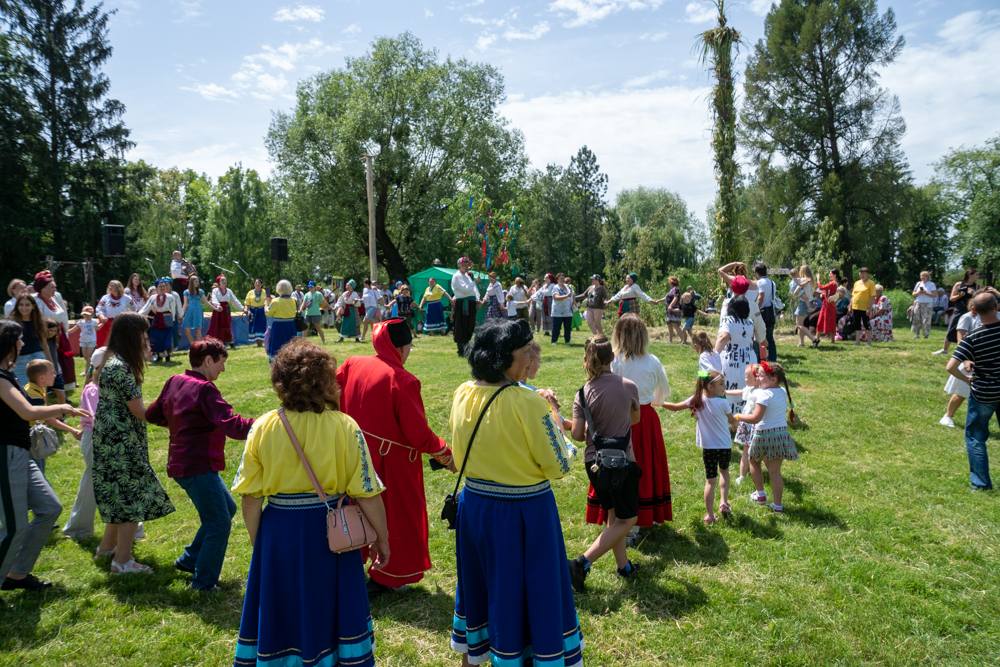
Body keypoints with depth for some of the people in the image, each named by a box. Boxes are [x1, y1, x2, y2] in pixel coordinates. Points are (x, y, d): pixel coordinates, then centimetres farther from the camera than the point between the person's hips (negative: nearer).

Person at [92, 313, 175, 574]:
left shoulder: (113, 360, 8)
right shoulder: (121, 367, -21)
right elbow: (139, 411, -20)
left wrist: (142, 360, 15)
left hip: (113, 439, 10)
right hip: (121, 442, -10)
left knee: (121, 494, 21)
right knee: (134, 496, -1)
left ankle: (107, 547, 35)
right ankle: (122, 561, 6)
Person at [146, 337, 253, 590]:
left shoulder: (174, 382, 8)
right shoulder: (204, 389, -19)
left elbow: (152, 414, 18)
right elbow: (231, 424, -29)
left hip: (182, 463, 10)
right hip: (198, 467, -10)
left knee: (227, 509, 20)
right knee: (219, 524, -1)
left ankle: (189, 560, 28)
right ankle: (204, 583, 8)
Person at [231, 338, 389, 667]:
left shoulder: (263, 427, -9)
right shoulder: (344, 426, -15)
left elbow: (250, 497, -4)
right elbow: (367, 493, -12)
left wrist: (257, 541, 11)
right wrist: (382, 537, 2)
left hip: (278, 531, 2)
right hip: (329, 532, -2)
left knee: (277, 612, 21)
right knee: (331, 611, 16)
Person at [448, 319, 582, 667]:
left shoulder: (462, 394, -5)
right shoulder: (528, 402, -24)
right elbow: (558, 466, -17)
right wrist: (551, 418, -4)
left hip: (475, 505, 7)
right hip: (524, 511, -6)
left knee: (479, 581, 26)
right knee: (535, 590, 11)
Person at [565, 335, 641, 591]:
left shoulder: (583, 393, -7)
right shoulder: (629, 387, -8)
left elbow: (578, 435, -9)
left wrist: (566, 424, 12)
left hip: (594, 462, 3)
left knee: (613, 515, 21)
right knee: (627, 519, 8)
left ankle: (623, 566, 30)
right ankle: (582, 563, -4)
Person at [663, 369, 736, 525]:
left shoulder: (697, 400, -6)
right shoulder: (723, 403, -12)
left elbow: (675, 407, -1)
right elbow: (731, 420, 3)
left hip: (708, 447, 1)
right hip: (725, 446, -1)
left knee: (710, 480, 8)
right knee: (724, 472, 26)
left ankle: (709, 515, 8)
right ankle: (724, 502, 12)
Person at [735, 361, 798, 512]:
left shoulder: (764, 394, -19)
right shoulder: (783, 392, 5)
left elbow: (755, 418, -25)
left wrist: (738, 417, -11)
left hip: (765, 434, -6)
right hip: (781, 433, 6)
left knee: (754, 461, 21)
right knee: (775, 471, 11)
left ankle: (760, 494, 25)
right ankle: (777, 505, 13)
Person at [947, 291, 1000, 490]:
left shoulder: (972, 339, -20)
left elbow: (950, 367, -26)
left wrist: (967, 378, -8)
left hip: (982, 394, -4)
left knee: (975, 437, 12)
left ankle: (981, 481, 15)